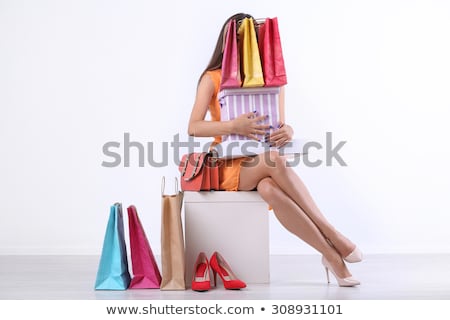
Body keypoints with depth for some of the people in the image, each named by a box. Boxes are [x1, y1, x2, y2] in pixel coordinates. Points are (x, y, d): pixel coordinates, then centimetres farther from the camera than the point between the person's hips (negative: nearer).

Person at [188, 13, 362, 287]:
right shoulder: (213, 79, 0)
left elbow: (281, 126, 3)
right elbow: (194, 127, -12)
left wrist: (287, 131, -23)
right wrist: (233, 126, -30)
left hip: (262, 167, 2)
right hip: (228, 166, -2)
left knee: (270, 188, -38)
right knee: (275, 162, -37)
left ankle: (331, 255, -31)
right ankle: (331, 237, -31)